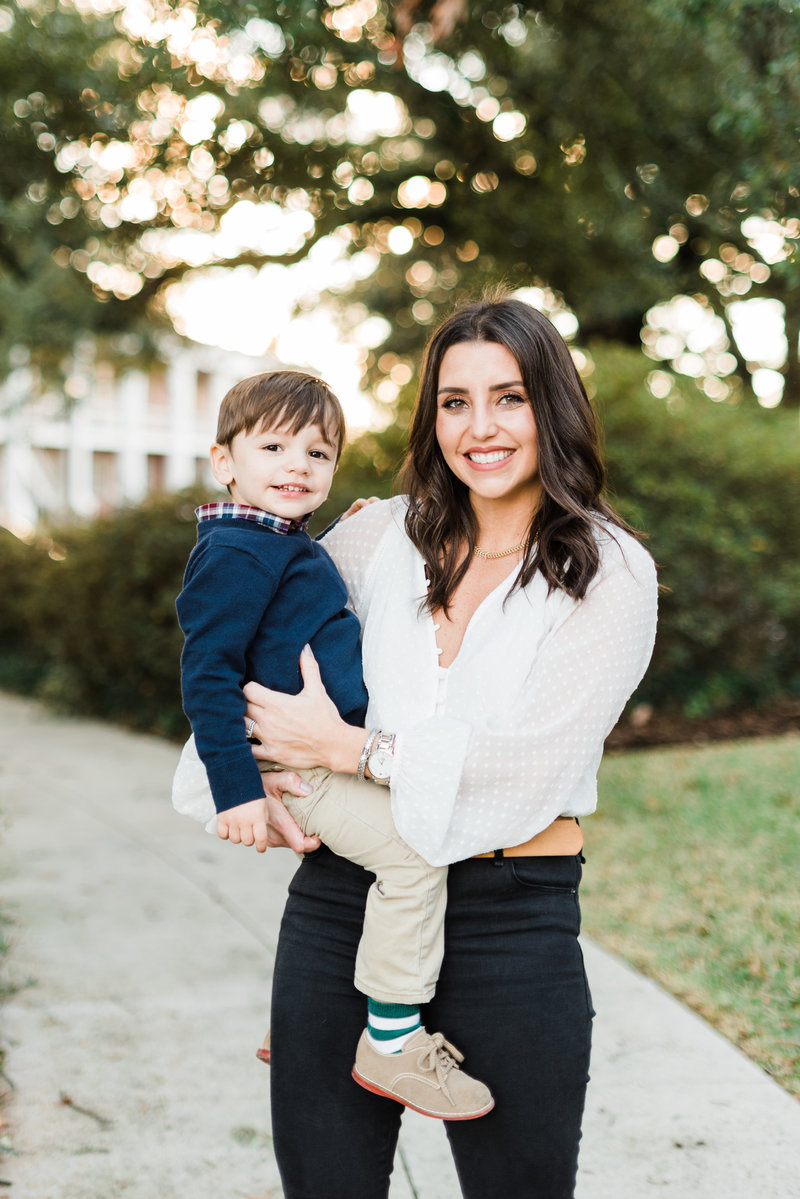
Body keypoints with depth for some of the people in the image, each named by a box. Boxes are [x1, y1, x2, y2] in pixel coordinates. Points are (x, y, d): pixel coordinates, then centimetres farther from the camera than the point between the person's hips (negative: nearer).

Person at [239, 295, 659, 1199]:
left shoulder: (611, 572, -4)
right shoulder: (384, 533, 5)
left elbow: (539, 759, -15)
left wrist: (343, 748, -14)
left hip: (512, 919, -3)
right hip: (339, 900, 3)